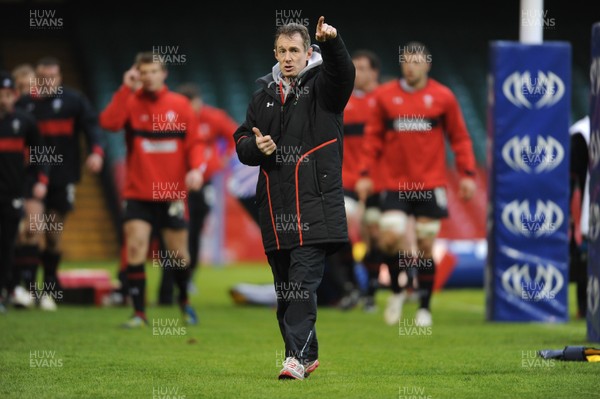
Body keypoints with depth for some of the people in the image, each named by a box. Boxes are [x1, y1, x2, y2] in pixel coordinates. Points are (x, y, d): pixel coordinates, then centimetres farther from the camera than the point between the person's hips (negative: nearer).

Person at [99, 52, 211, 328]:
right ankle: (139, 313, -5)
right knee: (135, 248, -13)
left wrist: (197, 168, -15)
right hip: (137, 194, -1)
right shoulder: (131, 102, -1)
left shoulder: (180, 105, 2)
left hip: (172, 195, 1)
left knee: (178, 255, 7)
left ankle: (184, 301, 35)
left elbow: (194, 143, 3)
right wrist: (126, 89, -23)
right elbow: (108, 123, -20)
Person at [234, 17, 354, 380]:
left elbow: (343, 73, -22)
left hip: (315, 206, -6)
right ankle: (308, 355, 23)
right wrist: (255, 147, -3)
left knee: (303, 282, -14)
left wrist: (331, 42, -41)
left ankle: (296, 356, -17)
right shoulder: (264, 95, 16)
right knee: (284, 288, 10)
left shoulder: (322, 86, 1)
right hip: (275, 209, 6)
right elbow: (241, 141, 20)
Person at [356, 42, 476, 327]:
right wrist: (365, 174, 2)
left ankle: (425, 307, 16)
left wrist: (467, 174, -1)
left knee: (426, 246, 2)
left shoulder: (443, 97, 1)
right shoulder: (385, 96, 4)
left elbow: (459, 138, 7)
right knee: (390, 236, -14)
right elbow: (373, 137, 9)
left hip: (430, 185, 0)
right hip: (395, 184, 1)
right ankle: (397, 290, 13)